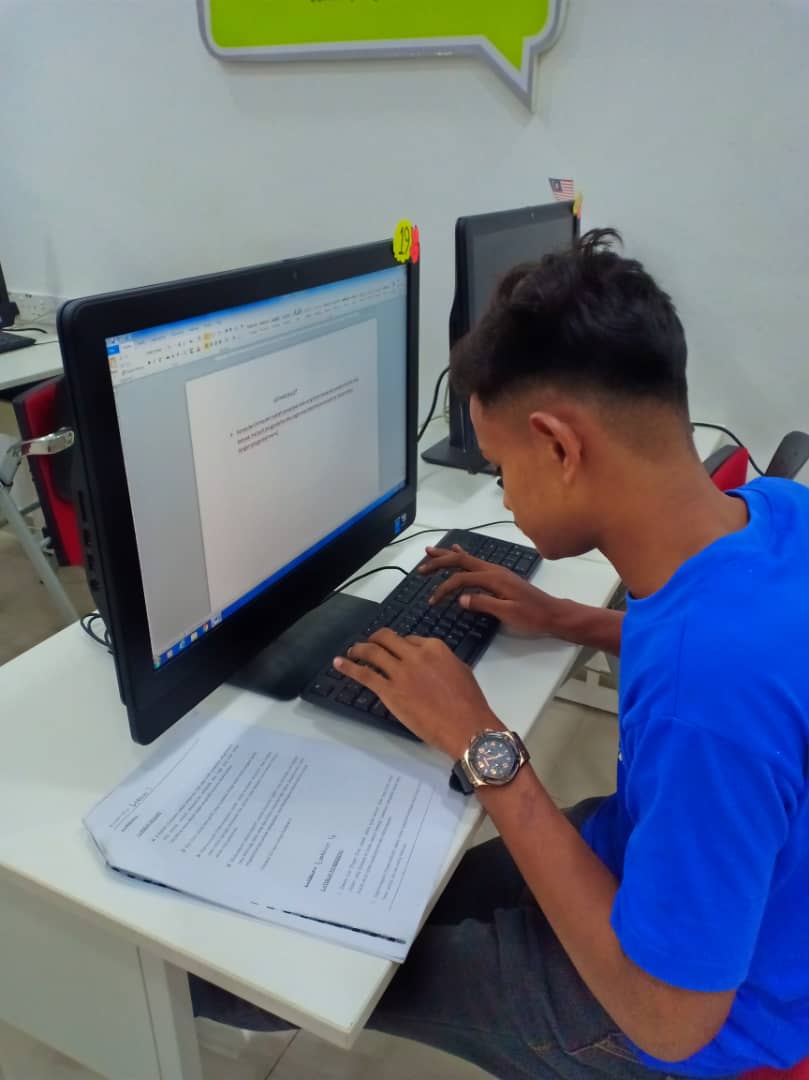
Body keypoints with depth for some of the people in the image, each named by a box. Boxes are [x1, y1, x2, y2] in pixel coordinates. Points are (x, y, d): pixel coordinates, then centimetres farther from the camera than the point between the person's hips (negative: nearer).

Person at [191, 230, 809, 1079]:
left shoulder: (707, 705, -43)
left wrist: (481, 745, -29)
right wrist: (567, 621, 1)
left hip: (684, 1004, -6)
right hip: (657, 855, 7)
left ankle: (209, 989, 42)